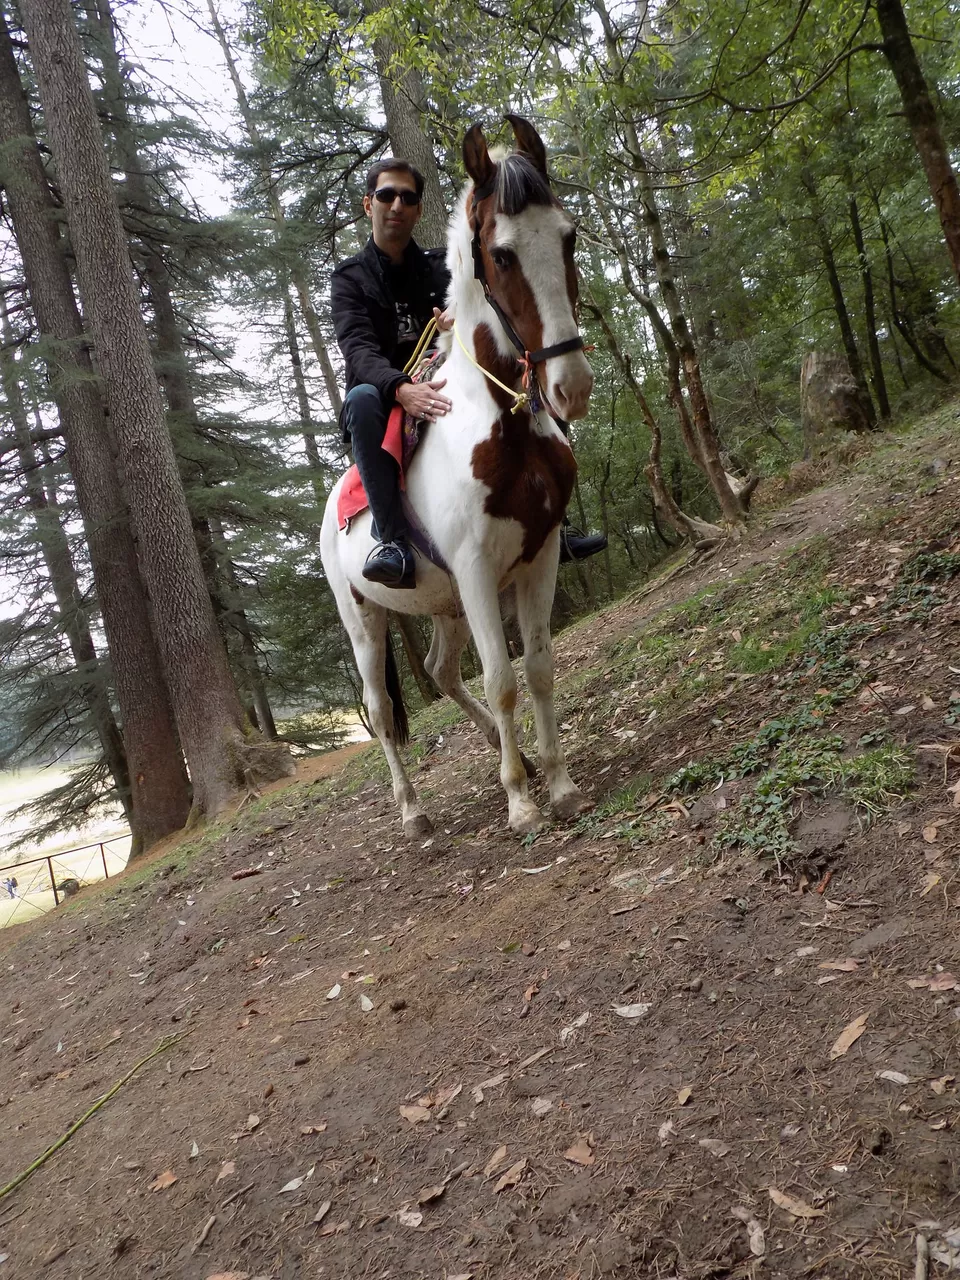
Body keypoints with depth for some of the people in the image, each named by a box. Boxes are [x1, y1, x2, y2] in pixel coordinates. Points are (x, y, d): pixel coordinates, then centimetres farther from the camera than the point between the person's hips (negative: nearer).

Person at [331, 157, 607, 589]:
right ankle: (393, 542, -45)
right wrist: (402, 389, -40)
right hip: (388, 398, -3)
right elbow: (358, 348, -18)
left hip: (443, 391, 4)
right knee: (362, 399, -38)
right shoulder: (351, 278, 1)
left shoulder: (441, 267, 12)